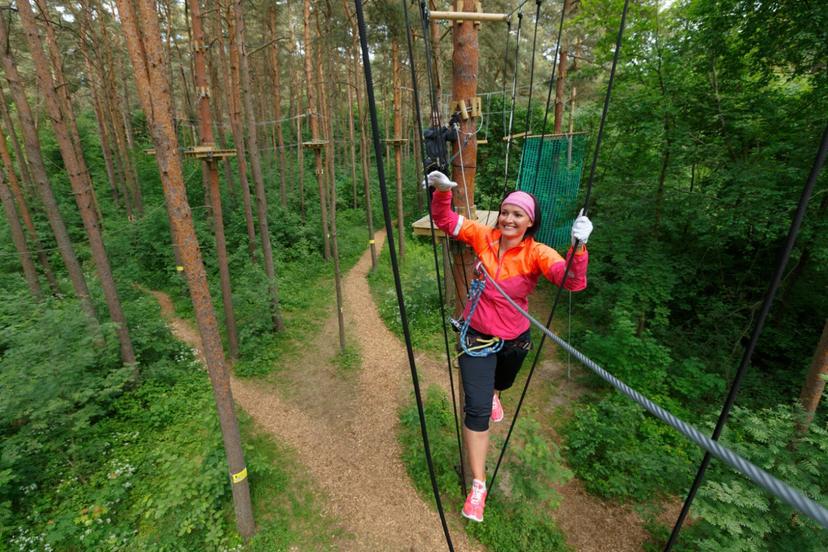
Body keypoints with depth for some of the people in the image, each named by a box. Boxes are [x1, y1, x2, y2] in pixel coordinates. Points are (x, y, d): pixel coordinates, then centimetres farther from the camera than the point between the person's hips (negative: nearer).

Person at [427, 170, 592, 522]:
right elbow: (445, 221, -7)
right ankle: (478, 484, 10)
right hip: (477, 334, -1)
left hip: (514, 338, 1)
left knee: (500, 384, 32)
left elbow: (573, 282, -32)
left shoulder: (537, 254, -18)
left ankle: (492, 394, 73)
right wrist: (441, 192, -25)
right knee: (477, 408, -6)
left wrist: (578, 246, -49)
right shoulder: (483, 236, -13)